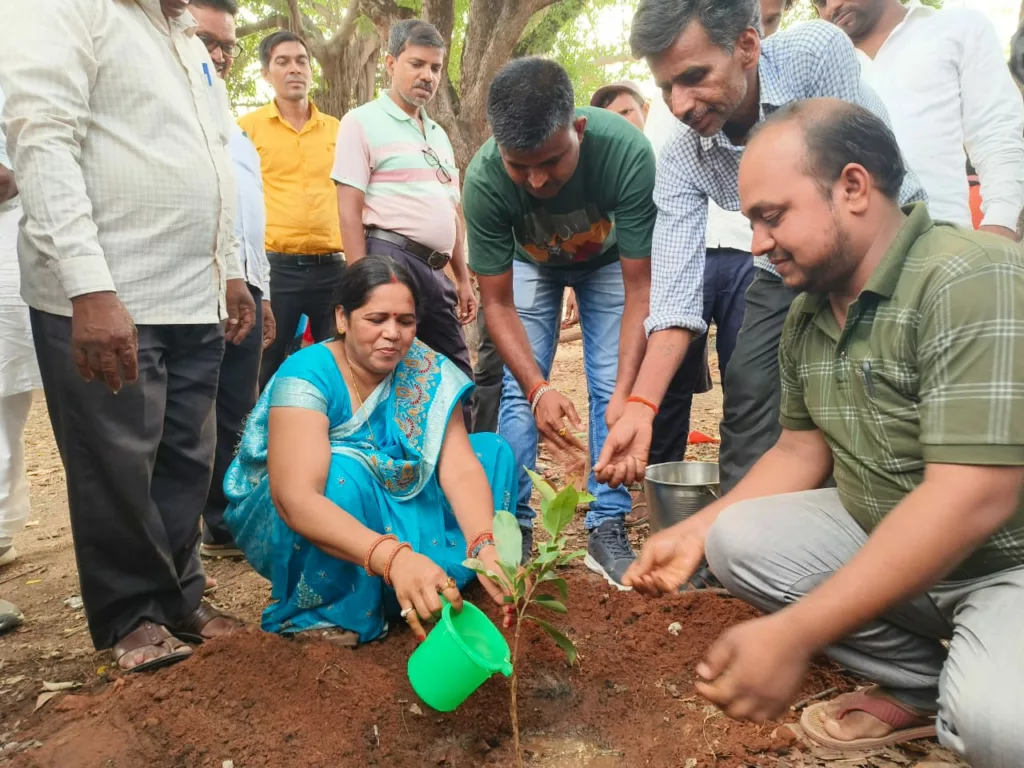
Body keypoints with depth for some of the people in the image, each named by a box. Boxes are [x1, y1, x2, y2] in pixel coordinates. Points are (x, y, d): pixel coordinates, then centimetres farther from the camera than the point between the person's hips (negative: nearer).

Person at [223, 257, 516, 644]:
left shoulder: (426, 371, -13)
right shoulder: (308, 376, -27)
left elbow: (461, 467, -20)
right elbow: (296, 499, -39)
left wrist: (486, 548, -40)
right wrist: (393, 556, -54)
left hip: (394, 508, 5)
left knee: (495, 450, -6)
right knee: (343, 473, -36)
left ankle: (427, 585, -7)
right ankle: (320, 613, -14)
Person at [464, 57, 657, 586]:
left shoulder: (627, 152, -40)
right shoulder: (484, 178, -36)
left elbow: (639, 286, -32)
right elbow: (497, 302, -26)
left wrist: (627, 388, -44)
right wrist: (539, 390, -41)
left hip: (608, 260, 0)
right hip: (530, 262, 1)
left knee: (609, 387, -9)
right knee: (518, 389, -7)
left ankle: (607, 530, 1)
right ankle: (513, 527, 6)